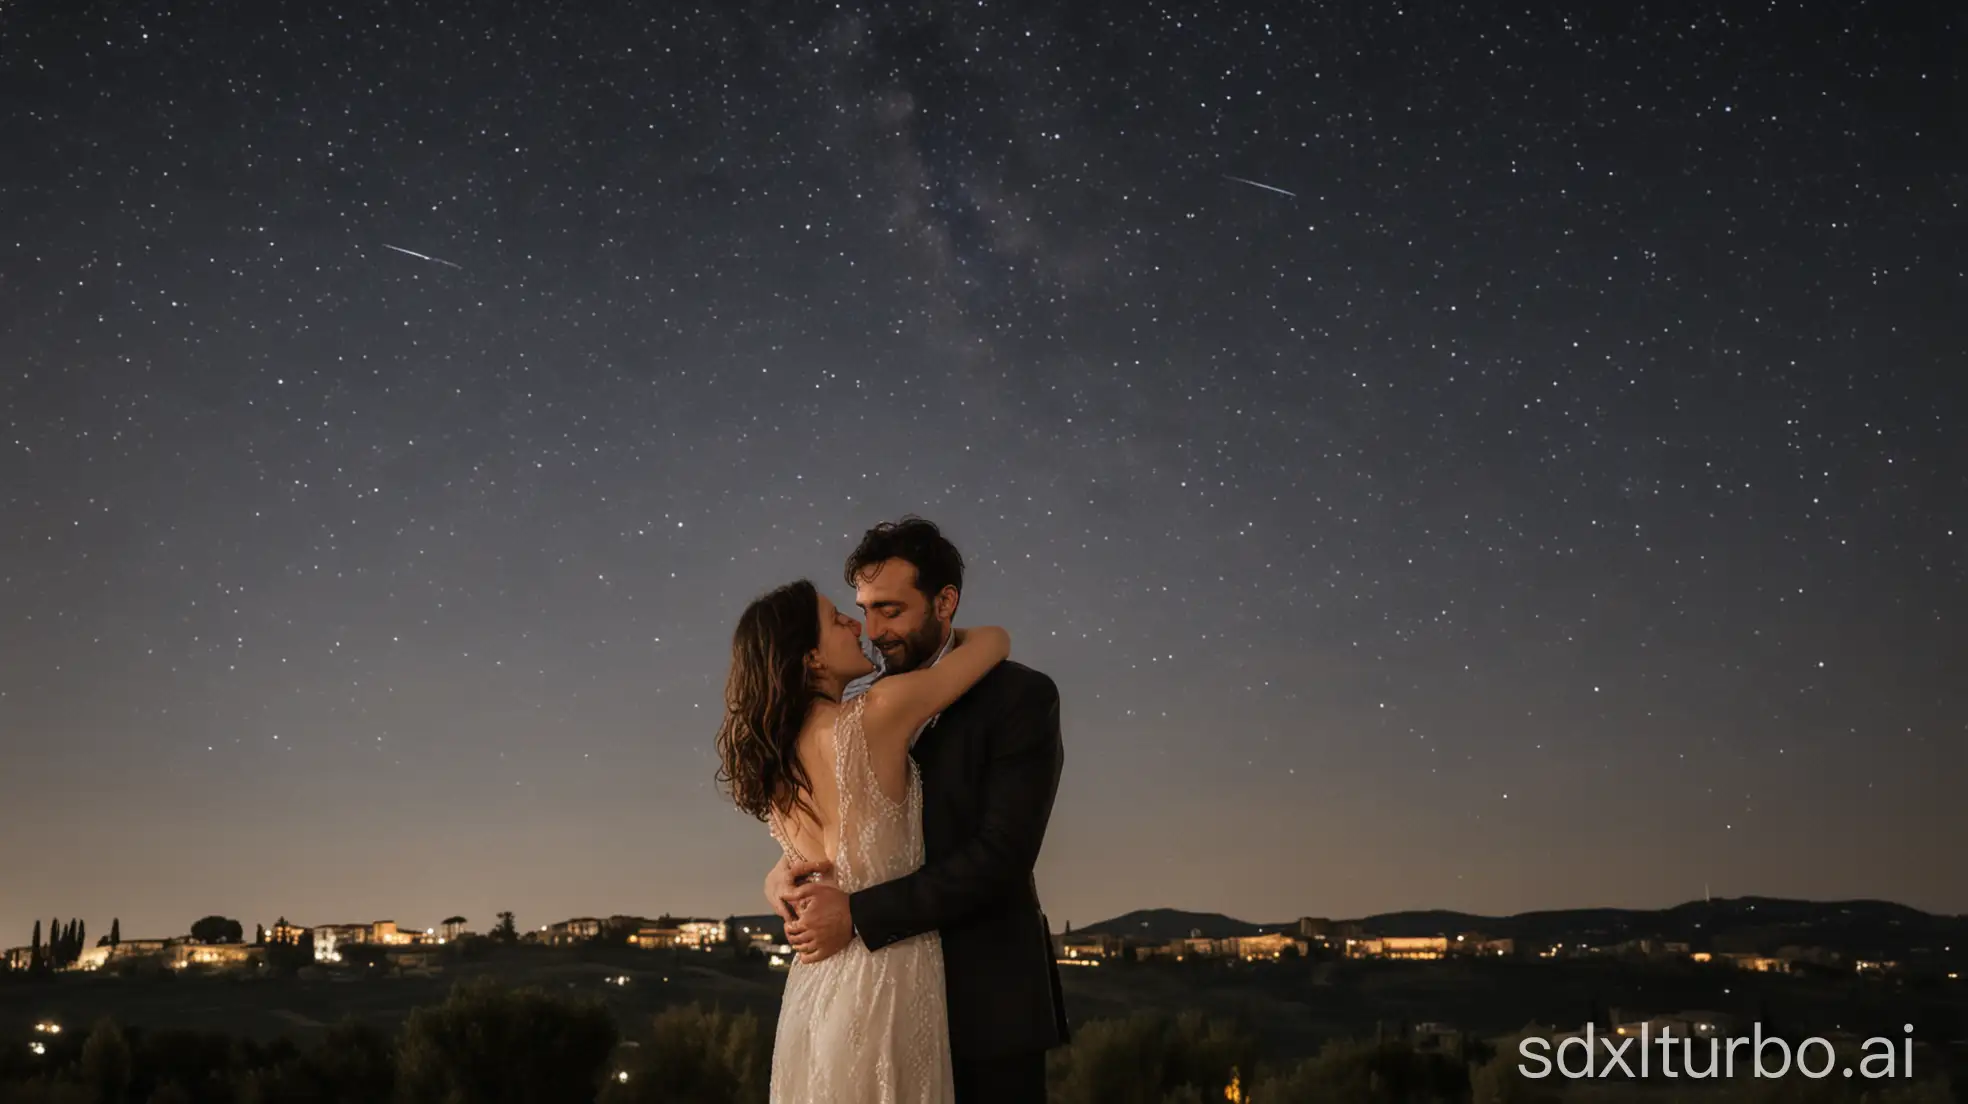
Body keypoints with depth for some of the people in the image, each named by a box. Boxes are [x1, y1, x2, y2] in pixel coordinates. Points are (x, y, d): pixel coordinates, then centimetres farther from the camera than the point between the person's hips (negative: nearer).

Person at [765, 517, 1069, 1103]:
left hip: (987, 995, -5)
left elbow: (1002, 854, -19)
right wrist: (787, 868, -11)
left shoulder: (1022, 696, -11)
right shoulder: (872, 703, 8)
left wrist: (858, 914, -22)